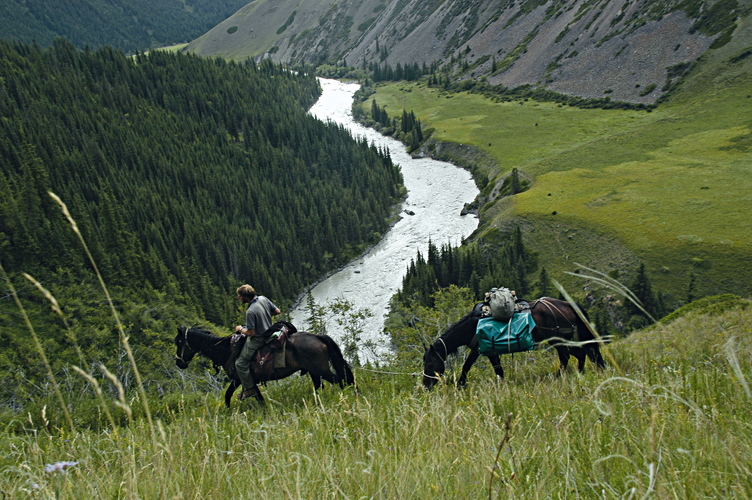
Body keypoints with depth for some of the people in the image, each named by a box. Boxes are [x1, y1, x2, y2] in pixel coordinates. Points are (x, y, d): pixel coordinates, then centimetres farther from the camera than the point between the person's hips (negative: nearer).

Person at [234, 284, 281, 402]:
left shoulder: (250, 312, -28)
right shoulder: (263, 299, -5)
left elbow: (250, 333, -24)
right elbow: (277, 311, 7)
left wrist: (240, 329, -5)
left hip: (257, 339, -10)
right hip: (269, 332, 10)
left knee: (240, 363, -2)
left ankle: (250, 389, 4)